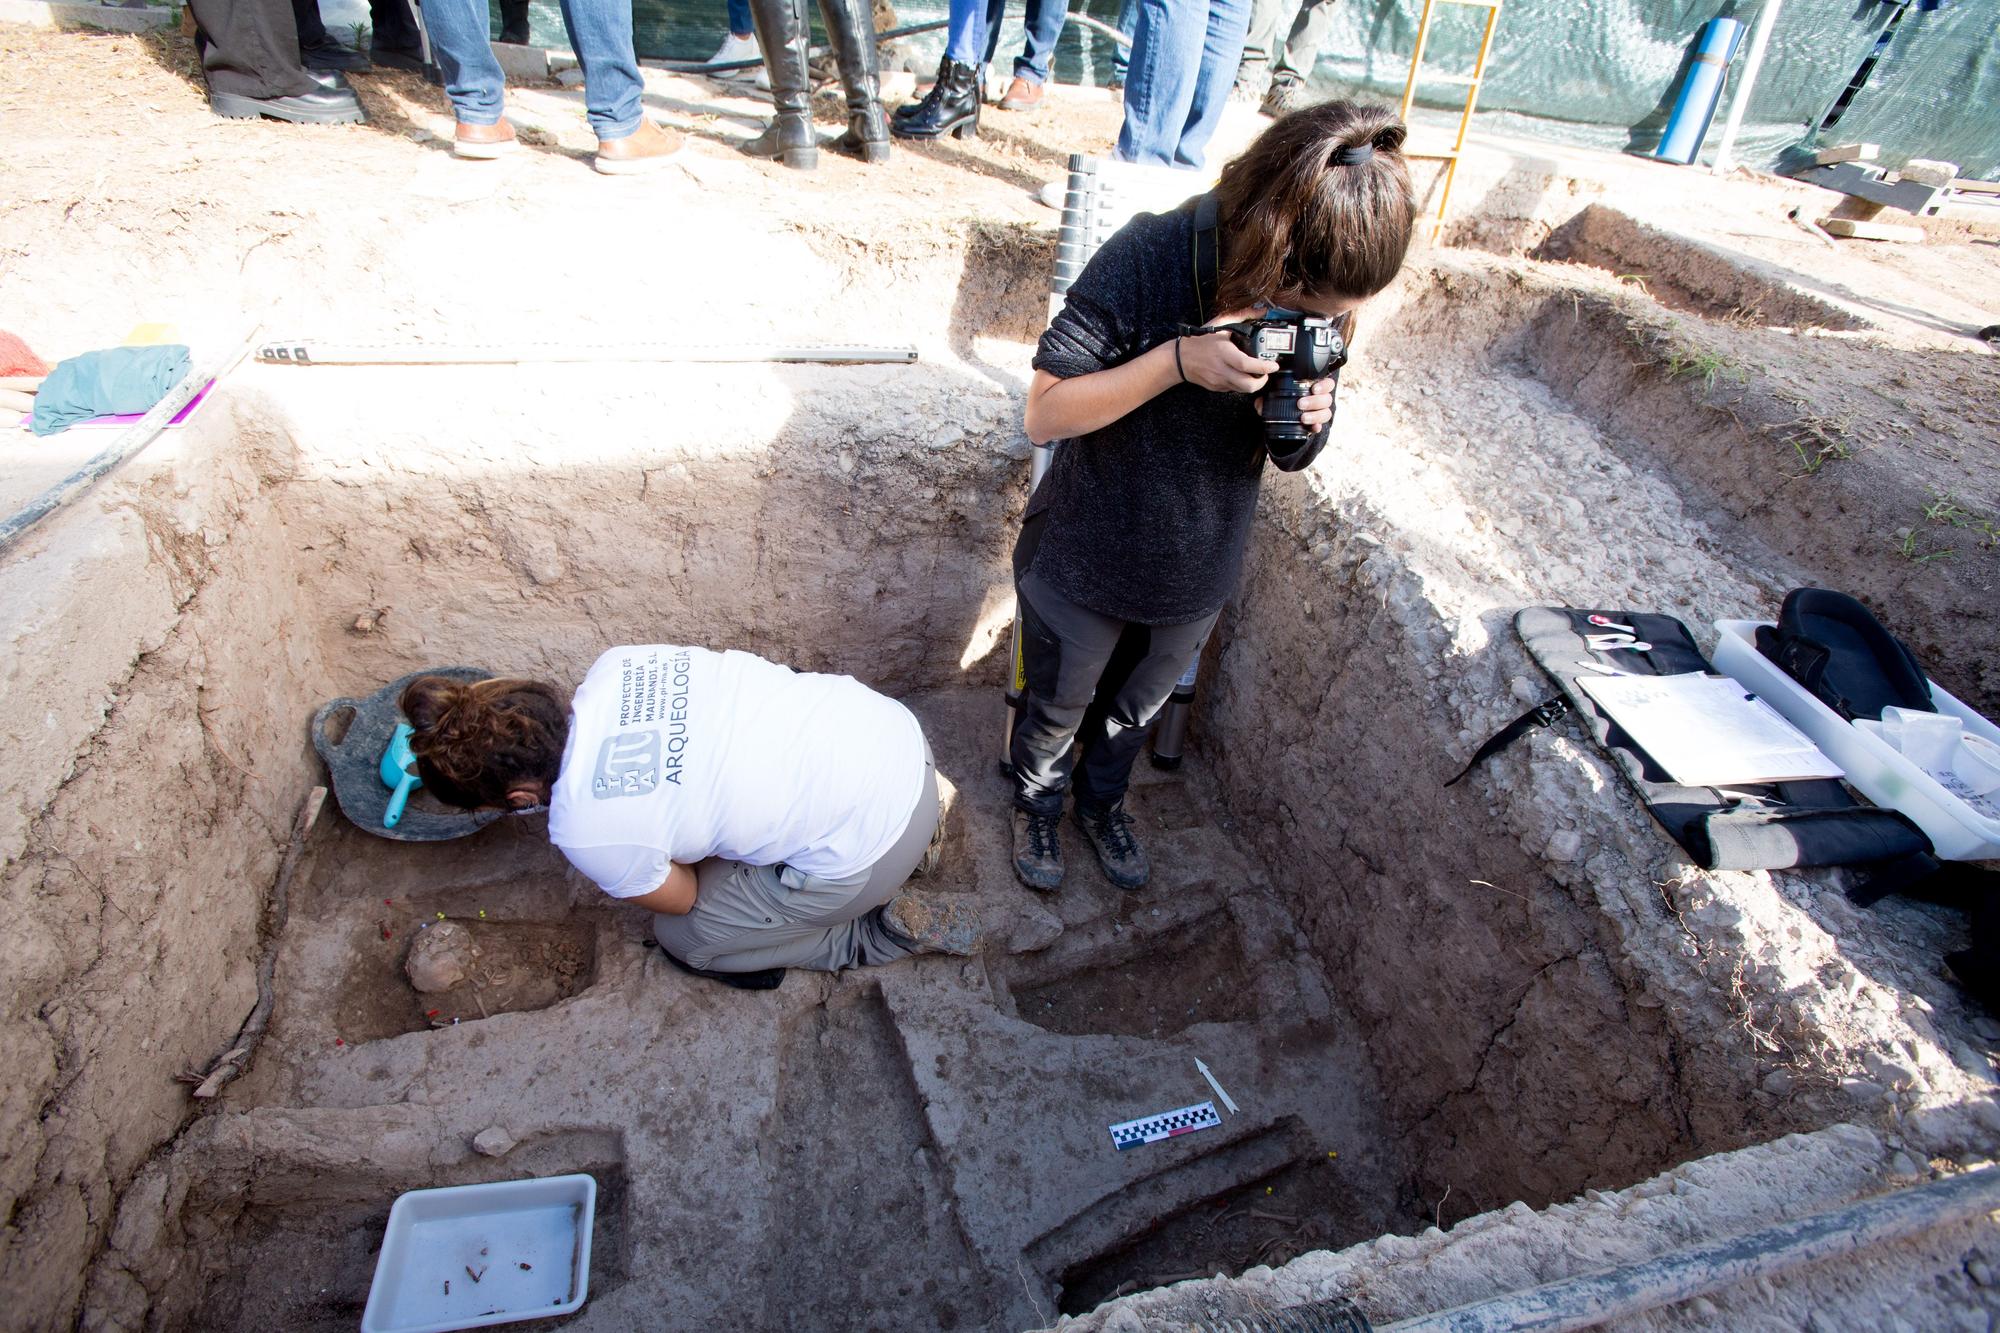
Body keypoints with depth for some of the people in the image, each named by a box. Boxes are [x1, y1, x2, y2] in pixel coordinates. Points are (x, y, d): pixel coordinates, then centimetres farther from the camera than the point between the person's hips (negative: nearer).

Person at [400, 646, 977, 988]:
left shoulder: (587, 831, -16)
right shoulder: (617, 664, -1)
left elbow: (680, 900, 5)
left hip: (865, 853, -6)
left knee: (684, 938, 16)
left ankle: (890, 928, 11)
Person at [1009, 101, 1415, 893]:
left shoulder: (1326, 300, -12)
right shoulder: (1148, 257, -27)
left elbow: (1291, 460, -2)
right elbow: (1044, 414, -26)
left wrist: (1310, 421, -26)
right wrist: (1179, 361, -38)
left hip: (1199, 573, 4)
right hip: (1085, 561, -3)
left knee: (1136, 708, 28)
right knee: (1057, 707, 22)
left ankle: (1101, 801, 58)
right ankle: (1037, 802, 54)